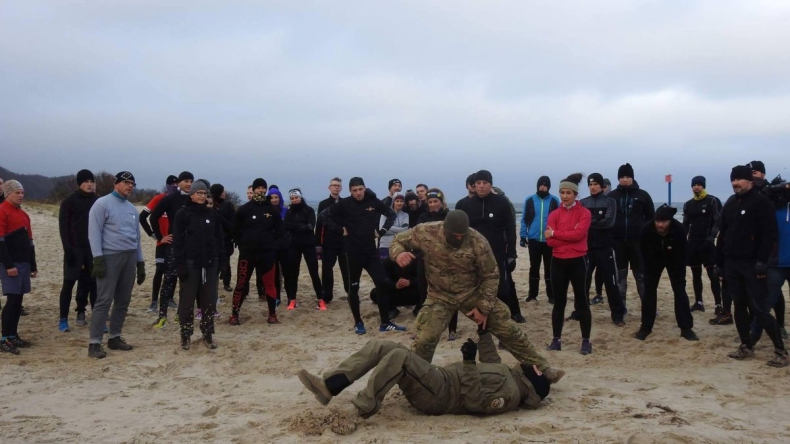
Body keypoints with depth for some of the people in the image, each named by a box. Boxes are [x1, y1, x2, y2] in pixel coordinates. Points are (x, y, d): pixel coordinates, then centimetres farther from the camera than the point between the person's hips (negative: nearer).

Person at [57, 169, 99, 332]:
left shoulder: (97, 201, 8)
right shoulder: (69, 201, -3)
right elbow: (63, 227, -7)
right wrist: (68, 249, -14)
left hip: (93, 248, 3)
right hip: (75, 248, -3)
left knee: (94, 283, 4)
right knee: (69, 283, 0)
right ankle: (63, 319, 7)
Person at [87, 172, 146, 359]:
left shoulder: (132, 208, 18)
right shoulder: (102, 203, -3)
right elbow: (94, 232, -10)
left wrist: (140, 262, 19)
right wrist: (98, 258, -18)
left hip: (130, 257, 7)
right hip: (110, 256, -7)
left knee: (123, 301, 9)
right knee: (104, 300, -10)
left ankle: (115, 337, 19)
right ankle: (95, 343, -6)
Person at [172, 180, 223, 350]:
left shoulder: (213, 214, 8)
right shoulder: (183, 214, -4)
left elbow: (219, 238, 11)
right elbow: (177, 241, -7)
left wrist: (221, 261, 5)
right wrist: (180, 264, -13)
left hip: (210, 263, 4)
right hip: (190, 263, -3)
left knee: (209, 300, 6)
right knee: (187, 300, 2)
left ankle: (208, 334, 16)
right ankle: (186, 335, 13)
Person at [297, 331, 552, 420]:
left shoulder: (509, 394, -10)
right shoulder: (507, 374, 20)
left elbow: (474, 401, -23)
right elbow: (490, 360, 36)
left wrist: (469, 363, -27)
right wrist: (484, 330, 35)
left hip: (439, 395, -10)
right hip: (439, 379, 10)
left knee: (398, 356, -32)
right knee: (379, 346, -5)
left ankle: (360, 411, -22)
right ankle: (328, 387, -13)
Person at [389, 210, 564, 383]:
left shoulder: (478, 242, -23)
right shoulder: (425, 233, -21)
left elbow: (491, 276, -11)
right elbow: (398, 241, -5)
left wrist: (484, 307, -12)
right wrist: (399, 253, -29)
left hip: (474, 293, 0)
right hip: (440, 296, 0)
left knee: (508, 329, 0)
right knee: (425, 338, -18)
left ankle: (541, 368, 15)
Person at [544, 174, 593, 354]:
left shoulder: (584, 213, -3)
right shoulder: (554, 214, 6)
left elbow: (579, 234, -19)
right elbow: (550, 241, -5)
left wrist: (555, 233, -12)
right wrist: (569, 236, -14)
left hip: (577, 261, -3)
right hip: (558, 262, 3)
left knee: (581, 301, 0)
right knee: (559, 302, 9)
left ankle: (586, 341, 7)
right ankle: (556, 339, 16)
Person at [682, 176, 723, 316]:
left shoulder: (713, 201, -4)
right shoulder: (688, 204, 12)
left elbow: (717, 221, -8)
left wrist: (711, 237, -19)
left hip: (707, 243, -5)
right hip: (692, 244, 6)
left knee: (712, 274, -7)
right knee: (696, 274, 10)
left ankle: (718, 305, -7)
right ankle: (698, 302, 18)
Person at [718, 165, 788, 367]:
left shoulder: (761, 202, -6)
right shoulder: (730, 203, 14)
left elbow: (769, 234, -13)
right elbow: (723, 234, 16)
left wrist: (762, 261, -19)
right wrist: (718, 262, 13)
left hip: (752, 264, -6)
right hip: (731, 263, 7)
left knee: (760, 309, -8)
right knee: (739, 307, 10)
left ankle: (781, 351, 0)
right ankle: (746, 347, 19)